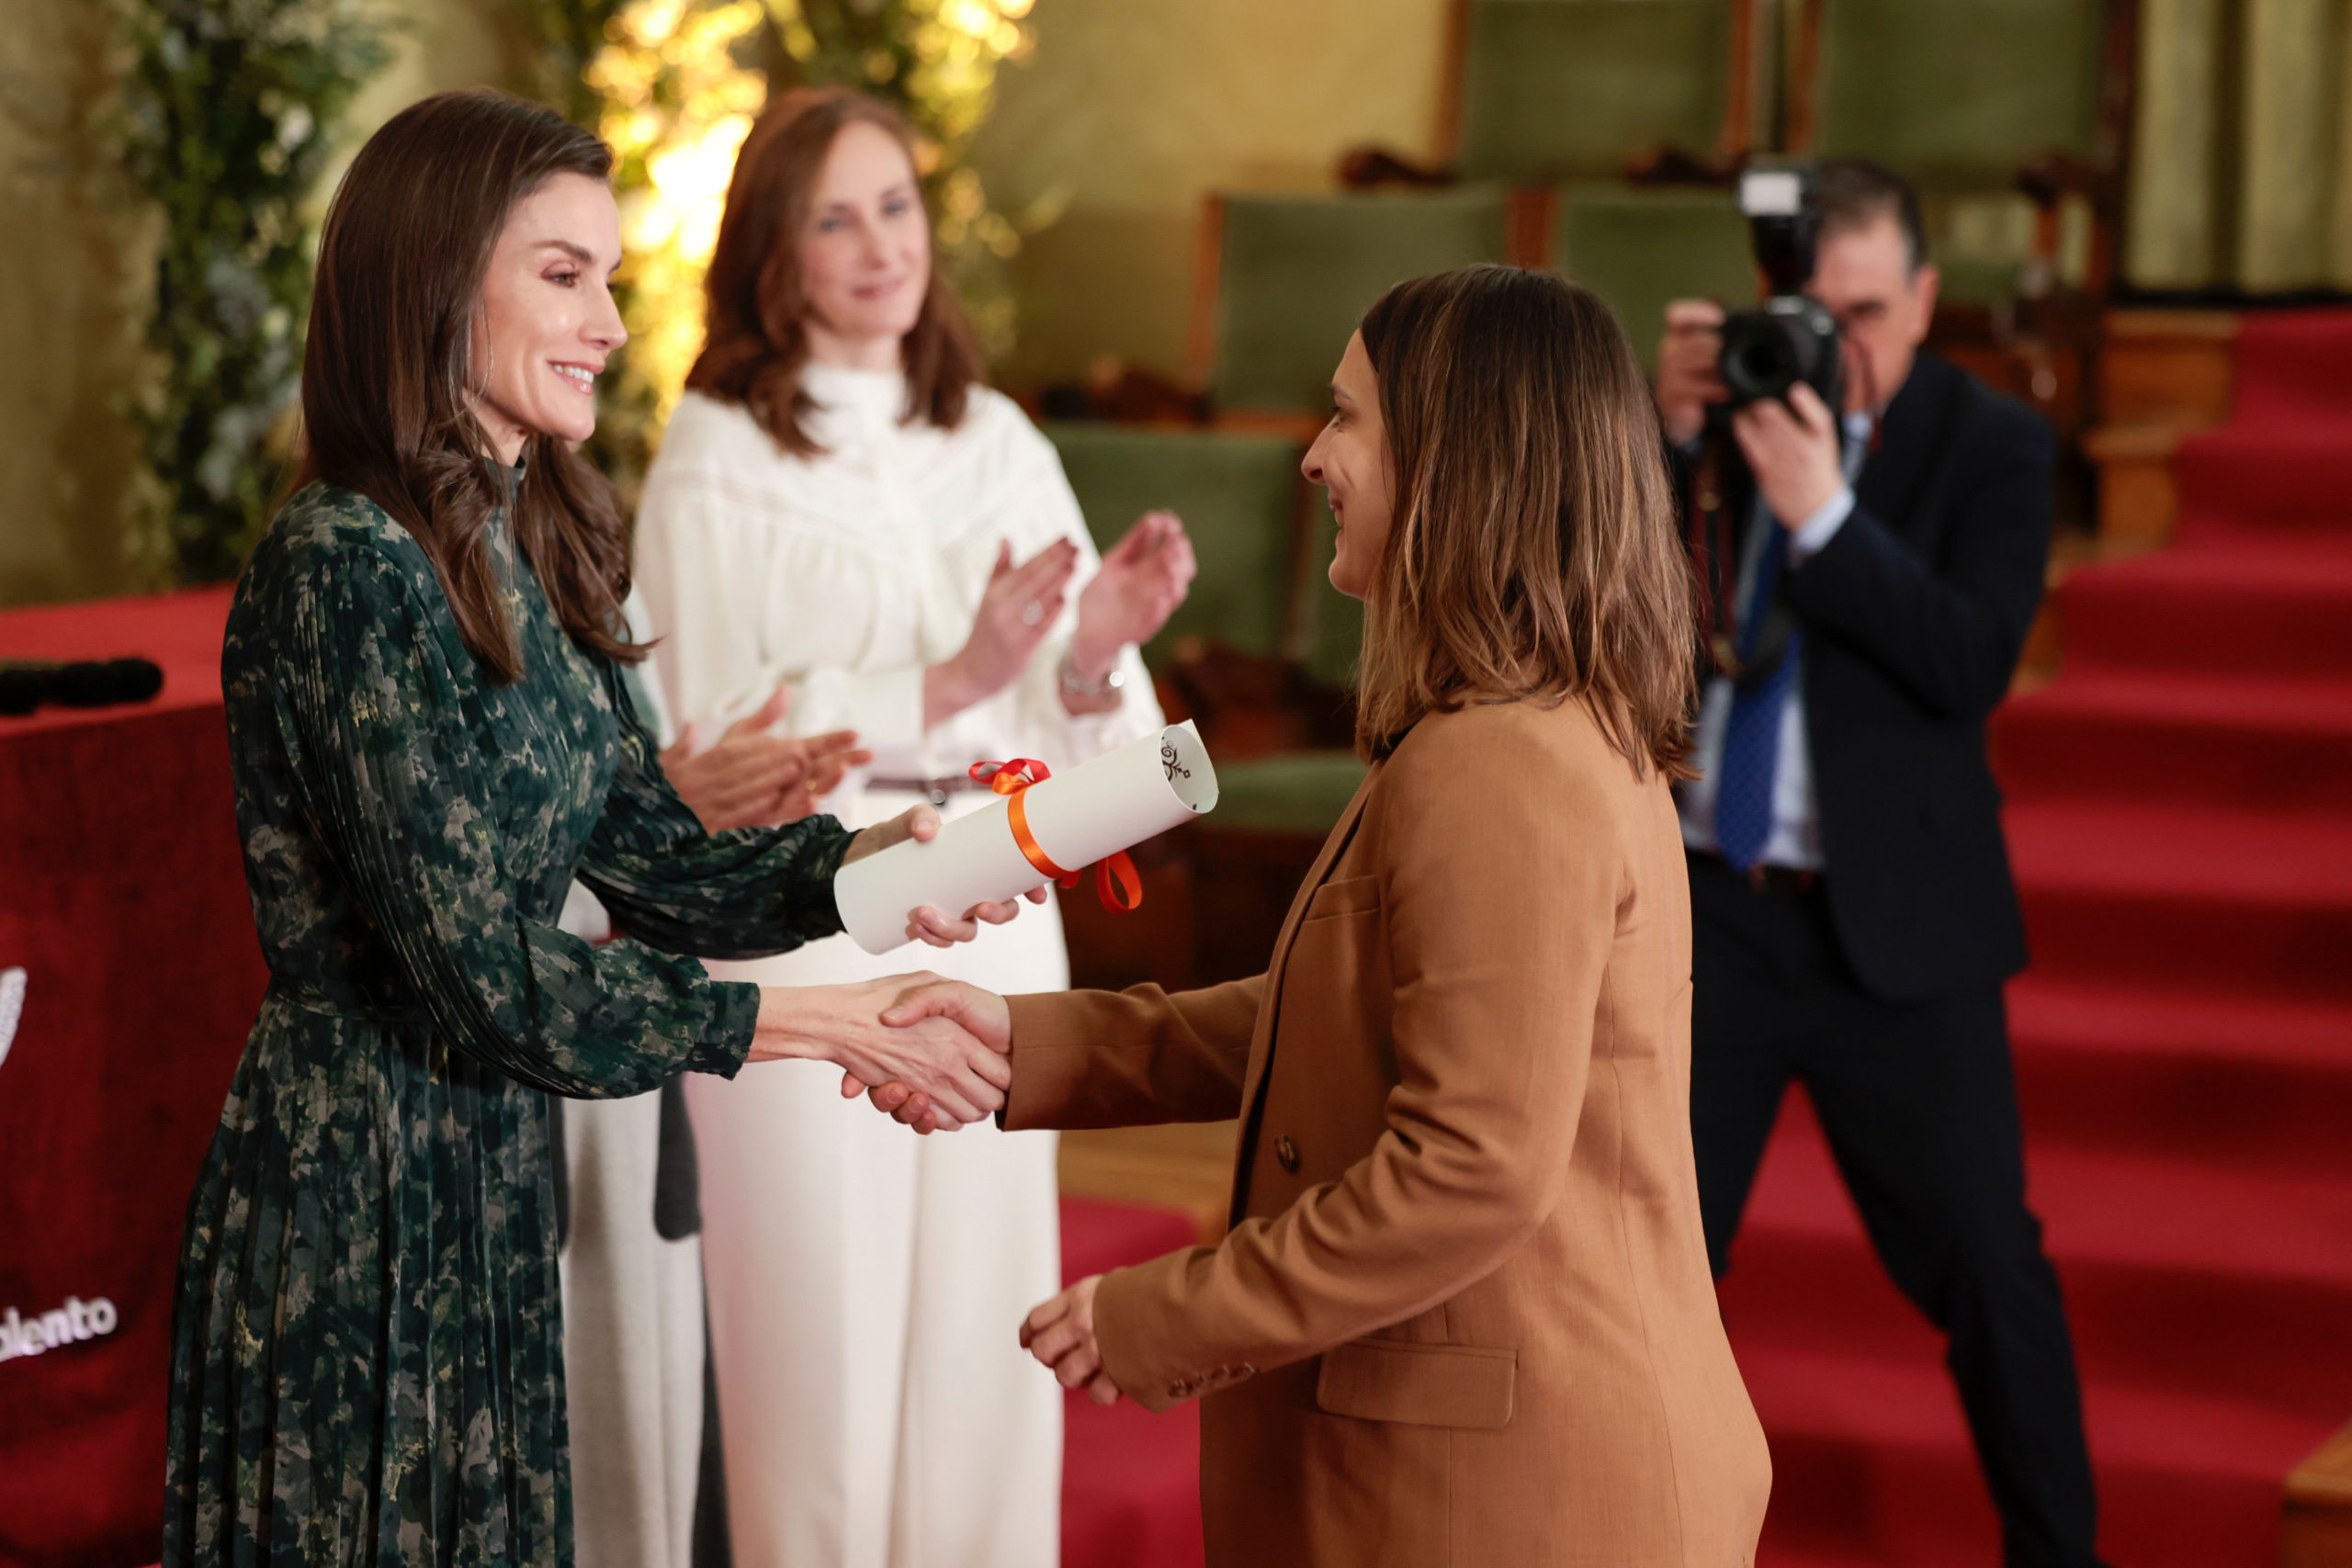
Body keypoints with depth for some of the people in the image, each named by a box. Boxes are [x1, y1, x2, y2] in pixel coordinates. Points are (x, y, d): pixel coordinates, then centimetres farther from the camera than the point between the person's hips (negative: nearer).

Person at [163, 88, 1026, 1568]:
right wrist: (822, 1027, -19)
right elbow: (484, 974, -22)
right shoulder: (348, 568, -20)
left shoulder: (528, 549, 8)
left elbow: (647, 844, 7)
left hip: (492, 1166, 8)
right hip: (357, 1190, -8)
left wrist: (853, 864, -12)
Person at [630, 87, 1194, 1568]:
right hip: (806, 929, -4)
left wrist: (1099, 652, -17)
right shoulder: (718, 461, -4)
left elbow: (1071, 736, 5)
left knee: (983, 1310, 9)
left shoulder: (999, 442, 9)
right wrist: (948, 682, -21)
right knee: (825, 1332, 3)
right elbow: (714, 742, -12)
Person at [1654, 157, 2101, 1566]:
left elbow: (1974, 665, -16)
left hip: (1895, 925, -3)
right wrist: (1666, 432, -13)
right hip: (1707, 909, 3)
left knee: (1987, 1265, 2)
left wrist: (1824, 512, -24)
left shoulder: (1993, 446, -2)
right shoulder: (1722, 391, 7)